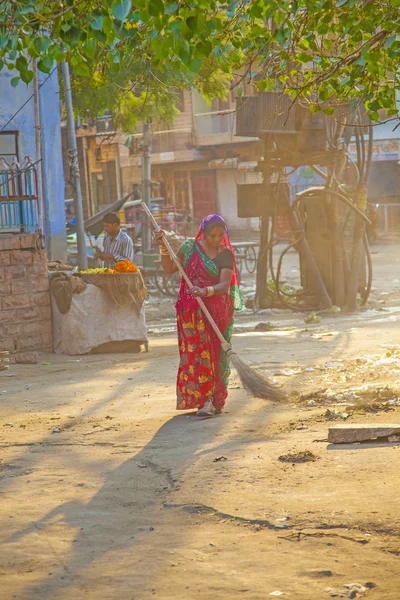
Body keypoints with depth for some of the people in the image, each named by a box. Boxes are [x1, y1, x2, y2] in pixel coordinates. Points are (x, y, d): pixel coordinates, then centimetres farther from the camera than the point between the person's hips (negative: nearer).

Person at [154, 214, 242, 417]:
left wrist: (206, 291, -33)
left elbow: (225, 284, -15)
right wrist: (163, 248, -5)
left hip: (216, 311, -1)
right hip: (191, 310, 1)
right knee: (196, 352, -1)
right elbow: (169, 269, 8)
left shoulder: (225, 255, -4)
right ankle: (205, 400, 1)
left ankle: (214, 400, 1)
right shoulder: (190, 247, 2)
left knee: (214, 353, -1)